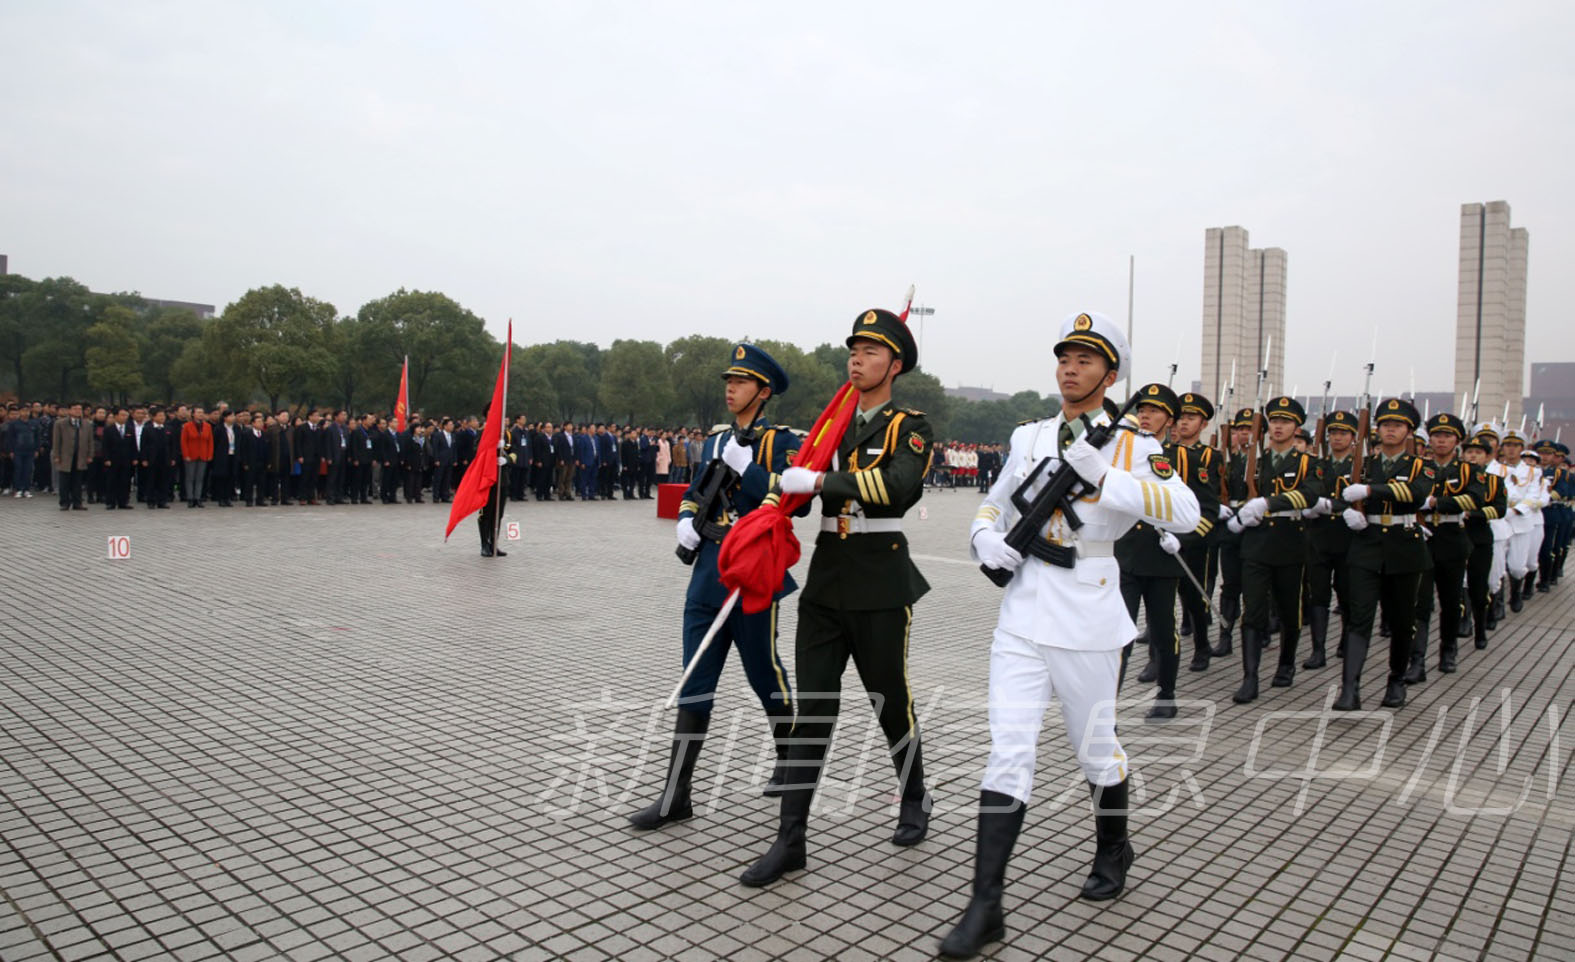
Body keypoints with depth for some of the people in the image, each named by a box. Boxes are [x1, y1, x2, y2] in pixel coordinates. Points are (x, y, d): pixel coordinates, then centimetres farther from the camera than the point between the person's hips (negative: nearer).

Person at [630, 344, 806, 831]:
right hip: (708, 572, 6)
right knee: (694, 684, 4)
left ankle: (789, 762, 34)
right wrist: (686, 522, 4)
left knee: (765, 673, 10)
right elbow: (694, 492, 24)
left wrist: (745, 466, -21)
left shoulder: (779, 441, -6)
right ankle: (675, 796, 8)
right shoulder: (716, 440, 15)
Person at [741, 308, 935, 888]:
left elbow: (899, 485, -23)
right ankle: (791, 840, 7)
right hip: (825, 584, 4)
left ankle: (914, 800, 36)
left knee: (891, 699, 10)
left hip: (881, 586, -4)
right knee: (812, 708, 2)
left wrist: (820, 482, -23)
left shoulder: (910, 427, -3)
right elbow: (797, 490, 14)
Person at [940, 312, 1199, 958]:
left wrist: (1099, 474, -25)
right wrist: (986, 537, 0)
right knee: (1008, 752, -3)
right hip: (1022, 613, 3)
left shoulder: (1132, 445, -3)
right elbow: (995, 504, 23)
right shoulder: (1027, 437, 11)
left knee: (1094, 744, 14)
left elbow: (1184, 512, -18)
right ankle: (986, 906, 0)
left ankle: (1113, 851, 43)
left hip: (1087, 619, -3)